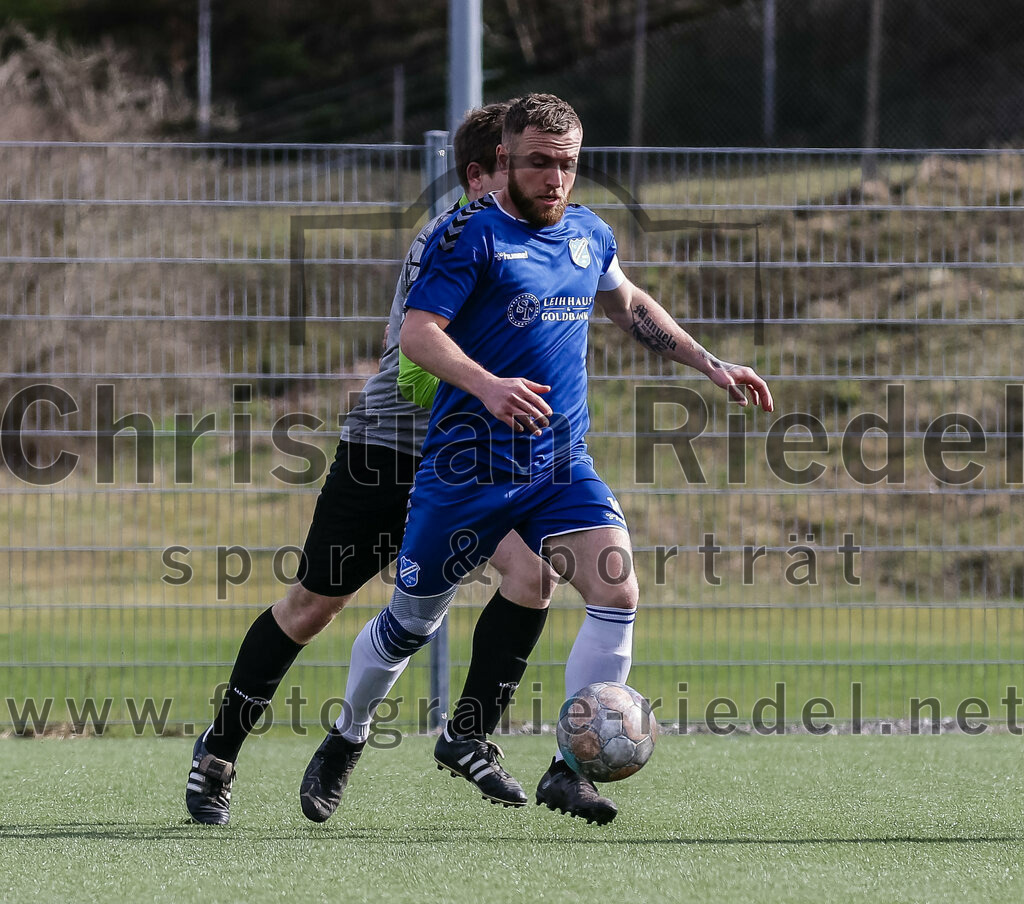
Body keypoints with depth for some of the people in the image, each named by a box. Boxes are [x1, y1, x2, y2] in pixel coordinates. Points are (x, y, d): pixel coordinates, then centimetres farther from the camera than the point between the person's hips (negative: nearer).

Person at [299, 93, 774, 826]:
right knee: (414, 620, 8)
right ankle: (348, 738, 35)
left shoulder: (590, 236, 10)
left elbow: (630, 306, 30)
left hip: (562, 467, 4)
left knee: (618, 593, -17)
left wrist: (710, 365, 26)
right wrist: (487, 385, -35)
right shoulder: (470, 236, -10)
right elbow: (417, 333, -19)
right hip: (469, 465, -4)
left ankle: (568, 770, -11)